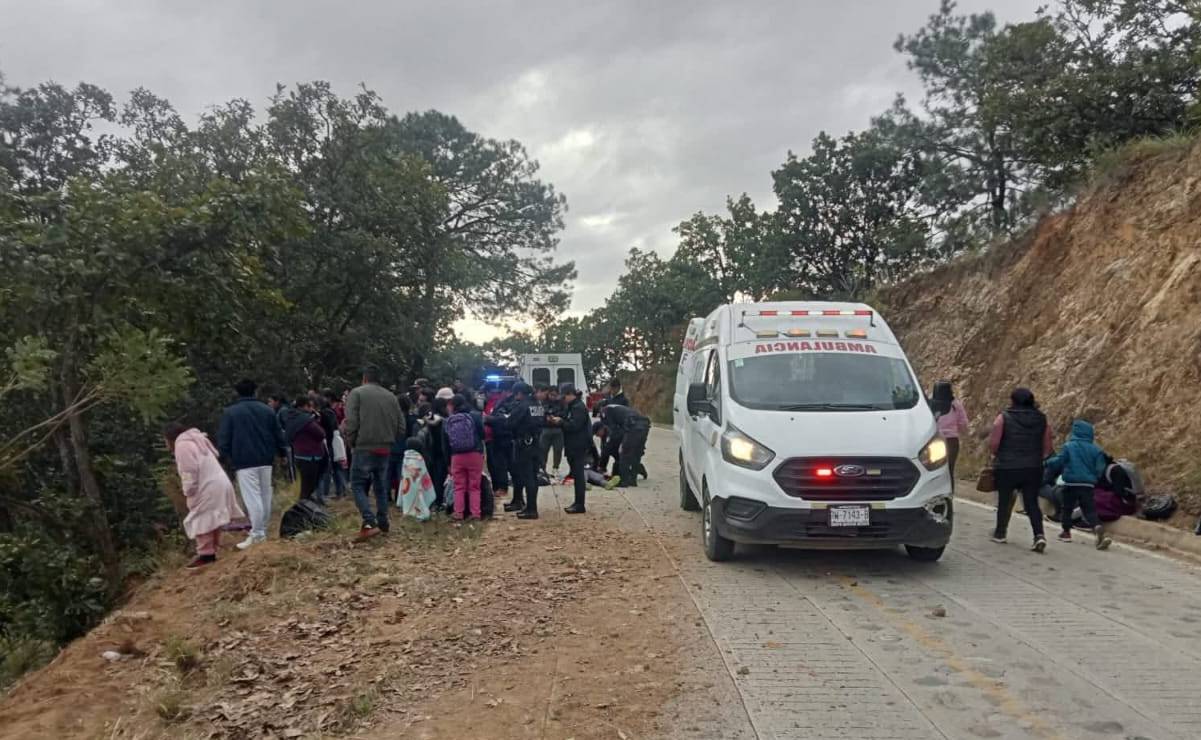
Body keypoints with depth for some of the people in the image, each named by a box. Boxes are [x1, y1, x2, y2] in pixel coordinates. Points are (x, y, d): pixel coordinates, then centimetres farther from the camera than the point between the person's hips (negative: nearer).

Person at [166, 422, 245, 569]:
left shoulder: (182, 445, -7)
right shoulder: (195, 440, 24)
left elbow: (189, 472, -17)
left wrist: (188, 492, -10)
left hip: (208, 489, -10)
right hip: (219, 485, 10)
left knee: (202, 521, -5)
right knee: (211, 520, 15)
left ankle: (206, 554, -4)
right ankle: (212, 552, 19)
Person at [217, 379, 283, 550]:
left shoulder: (230, 412, -3)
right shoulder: (267, 410, 9)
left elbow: (223, 440, -3)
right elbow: (278, 435, 11)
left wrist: (227, 458, 10)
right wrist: (276, 453, 21)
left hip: (244, 462, -4)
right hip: (265, 460, 4)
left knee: (252, 497, -7)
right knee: (265, 495, 12)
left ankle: (257, 534, -10)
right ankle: (262, 529, 19)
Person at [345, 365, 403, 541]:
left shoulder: (357, 393, -5)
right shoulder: (390, 396, 9)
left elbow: (351, 422, -13)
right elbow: (400, 425, 9)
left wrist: (352, 443, 1)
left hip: (364, 448, -5)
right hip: (385, 449, 5)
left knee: (358, 485, 1)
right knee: (381, 486, 17)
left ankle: (369, 522, -15)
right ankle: (382, 523, 21)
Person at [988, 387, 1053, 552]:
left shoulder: (1003, 418, -7)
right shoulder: (1042, 419, 5)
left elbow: (993, 443, -11)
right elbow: (1047, 448, 6)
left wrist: (998, 456, 7)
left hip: (1007, 467, -2)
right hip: (1034, 469, 3)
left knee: (1004, 500, 13)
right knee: (1032, 502, 6)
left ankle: (1000, 532, 25)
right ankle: (1039, 534, -10)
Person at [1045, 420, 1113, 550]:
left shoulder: (1068, 446, -5)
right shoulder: (1095, 449, 5)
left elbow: (1058, 462, -8)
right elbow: (1100, 468, 5)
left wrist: (1049, 462, 11)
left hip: (1071, 484, -2)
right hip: (1088, 485, 2)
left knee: (1067, 508, 14)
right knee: (1090, 510, 1)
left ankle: (1066, 532, 23)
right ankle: (1099, 529, -22)